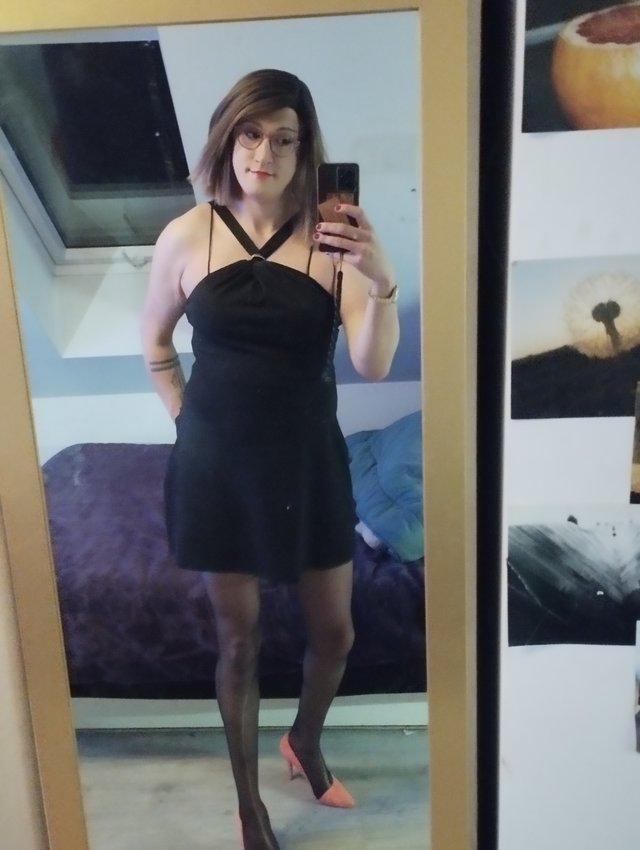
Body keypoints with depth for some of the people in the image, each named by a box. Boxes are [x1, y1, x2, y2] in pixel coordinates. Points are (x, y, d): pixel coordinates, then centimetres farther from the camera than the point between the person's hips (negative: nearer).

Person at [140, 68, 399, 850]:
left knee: (334, 632, 14)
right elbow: (155, 345, 8)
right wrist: (188, 421, 2)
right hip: (217, 464, 0)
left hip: (308, 461, 1)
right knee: (238, 641, 13)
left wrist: (382, 283, -33)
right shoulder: (186, 237, -6)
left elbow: (373, 365, -17)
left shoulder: (331, 237, -9)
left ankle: (305, 742, 48)